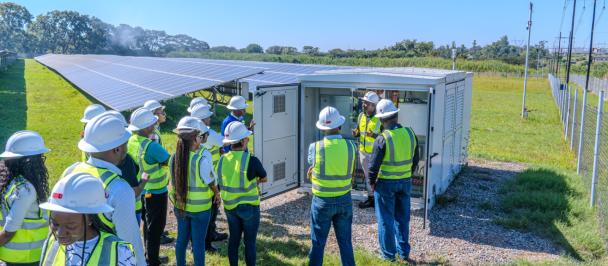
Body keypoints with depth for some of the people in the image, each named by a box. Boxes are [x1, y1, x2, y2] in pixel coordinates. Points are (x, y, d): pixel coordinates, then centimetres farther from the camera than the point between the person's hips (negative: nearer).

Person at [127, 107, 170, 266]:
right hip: (156, 192, -8)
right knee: (156, 227, 8)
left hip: (142, 190, 8)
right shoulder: (151, 146, -30)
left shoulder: (131, 141, -6)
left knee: (148, 224, 23)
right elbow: (170, 161, -20)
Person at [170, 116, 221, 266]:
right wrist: (217, 194, 6)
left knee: (182, 239, 20)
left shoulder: (175, 156, -7)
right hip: (200, 208, -5)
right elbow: (210, 181, -10)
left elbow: (176, 180, -4)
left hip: (180, 205, 5)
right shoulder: (203, 156, -22)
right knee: (198, 242, 9)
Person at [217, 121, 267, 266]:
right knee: (249, 242, 9)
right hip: (249, 207, -4)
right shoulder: (252, 160, -20)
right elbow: (264, 178, -3)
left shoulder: (223, 159, -7)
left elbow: (221, 183, 3)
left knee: (233, 240, 18)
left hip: (230, 207, 5)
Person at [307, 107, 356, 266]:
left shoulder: (314, 147, -14)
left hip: (322, 201, -2)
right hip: (344, 200, 2)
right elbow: (350, 173, 2)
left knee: (318, 243, 11)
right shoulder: (350, 146, -9)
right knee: (345, 243, 15)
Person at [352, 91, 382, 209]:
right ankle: (370, 198, 31)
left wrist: (374, 135, -30)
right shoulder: (361, 116, 4)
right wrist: (355, 133, -7)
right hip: (363, 152, 6)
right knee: (367, 176, 17)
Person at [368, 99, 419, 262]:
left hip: (386, 183, -5)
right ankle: (404, 252, 27)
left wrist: (372, 182, 0)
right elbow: (415, 160, 7)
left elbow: (374, 165, -15)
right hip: (405, 182, 5)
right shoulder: (410, 134, -4)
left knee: (386, 219, 9)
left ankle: (388, 254, 19)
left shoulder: (382, 139, -19)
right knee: (402, 218, 17)